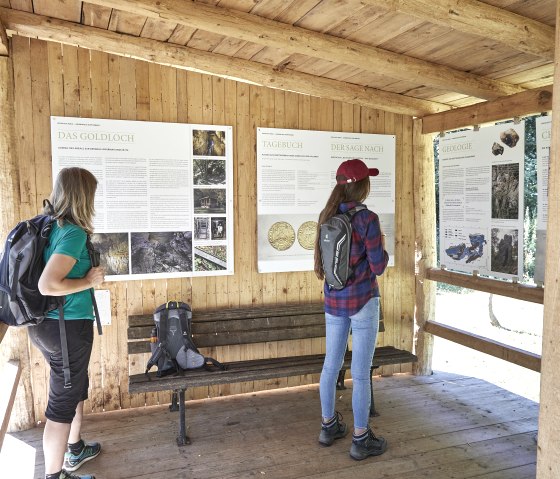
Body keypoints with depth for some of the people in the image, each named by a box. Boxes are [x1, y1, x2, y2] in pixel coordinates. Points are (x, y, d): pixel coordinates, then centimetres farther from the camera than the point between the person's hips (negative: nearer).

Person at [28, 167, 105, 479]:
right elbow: (48, 285, -29)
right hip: (68, 327, -9)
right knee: (63, 402, 5)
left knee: (77, 387, 26)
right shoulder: (74, 233, -22)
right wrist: (89, 281, -16)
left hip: (45, 324, 9)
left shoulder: (47, 225, 5)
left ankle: (75, 451, 44)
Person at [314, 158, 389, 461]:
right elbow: (378, 267, -12)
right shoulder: (367, 219, -16)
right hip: (362, 301, -6)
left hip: (333, 301, 6)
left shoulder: (327, 216, 2)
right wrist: (381, 246, 4)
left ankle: (328, 426, 31)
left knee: (331, 364, 16)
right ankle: (360, 439, 16)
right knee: (361, 372, 4)